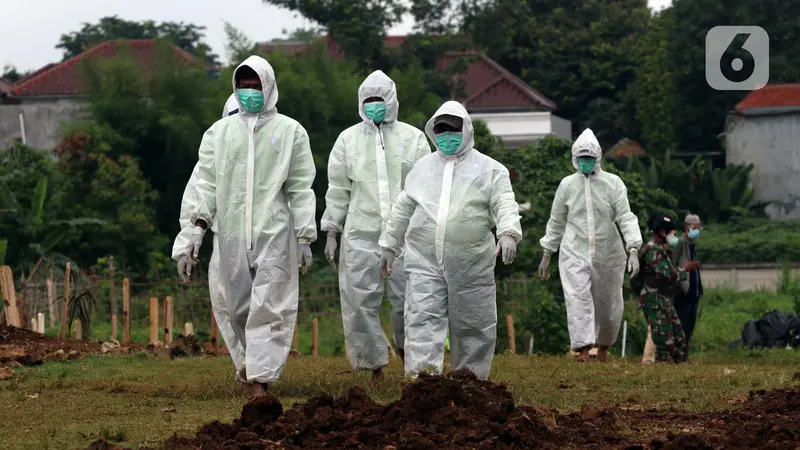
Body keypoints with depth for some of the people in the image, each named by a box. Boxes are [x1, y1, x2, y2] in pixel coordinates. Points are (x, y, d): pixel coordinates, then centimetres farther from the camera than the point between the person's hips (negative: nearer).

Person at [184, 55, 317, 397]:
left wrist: (304, 238, 1)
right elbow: (207, 181, 11)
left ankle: (261, 379, -14)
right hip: (233, 234, 3)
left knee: (268, 307, -9)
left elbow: (300, 188, 5)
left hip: (274, 232, -3)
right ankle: (257, 361, 28)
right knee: (239, 307, 7)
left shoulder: (290, 131, 7)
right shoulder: (220, 132, 13)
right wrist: (199, 225, -1)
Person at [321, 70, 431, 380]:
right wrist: (331, 233, 7)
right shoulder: (348, 139, 10)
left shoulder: (413, 138, 7)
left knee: (407, 300, 0)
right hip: (360, 235, 1)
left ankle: (407, 350, 25)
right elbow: (338, 190, 11)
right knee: (360, 302, -3)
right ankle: (375, 367, 6)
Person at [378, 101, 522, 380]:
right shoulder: (423, 168, 16)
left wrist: (508, 233, -26)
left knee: (472, 324, 5)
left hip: (471, 263, -2)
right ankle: (422, 375, -17)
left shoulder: (489, 169, 4)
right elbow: (403, 209, 22)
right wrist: (389, 246, 23)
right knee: (423, 318, -10)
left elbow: (504, 204, -8)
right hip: (425, 261, 2)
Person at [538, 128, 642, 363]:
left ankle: (604, 345, 34)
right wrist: (546, 255, 15)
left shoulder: (613, 183, -2)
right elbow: (556, 222, 14)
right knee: (578, 298, -17)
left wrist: (633, 250, -19)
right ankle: (582, 348, -24)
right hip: (574, 252, 0)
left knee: (608, 303, 9)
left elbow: (626, 217, -7)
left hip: (608, 253, 0)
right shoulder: (567, 185, 4)